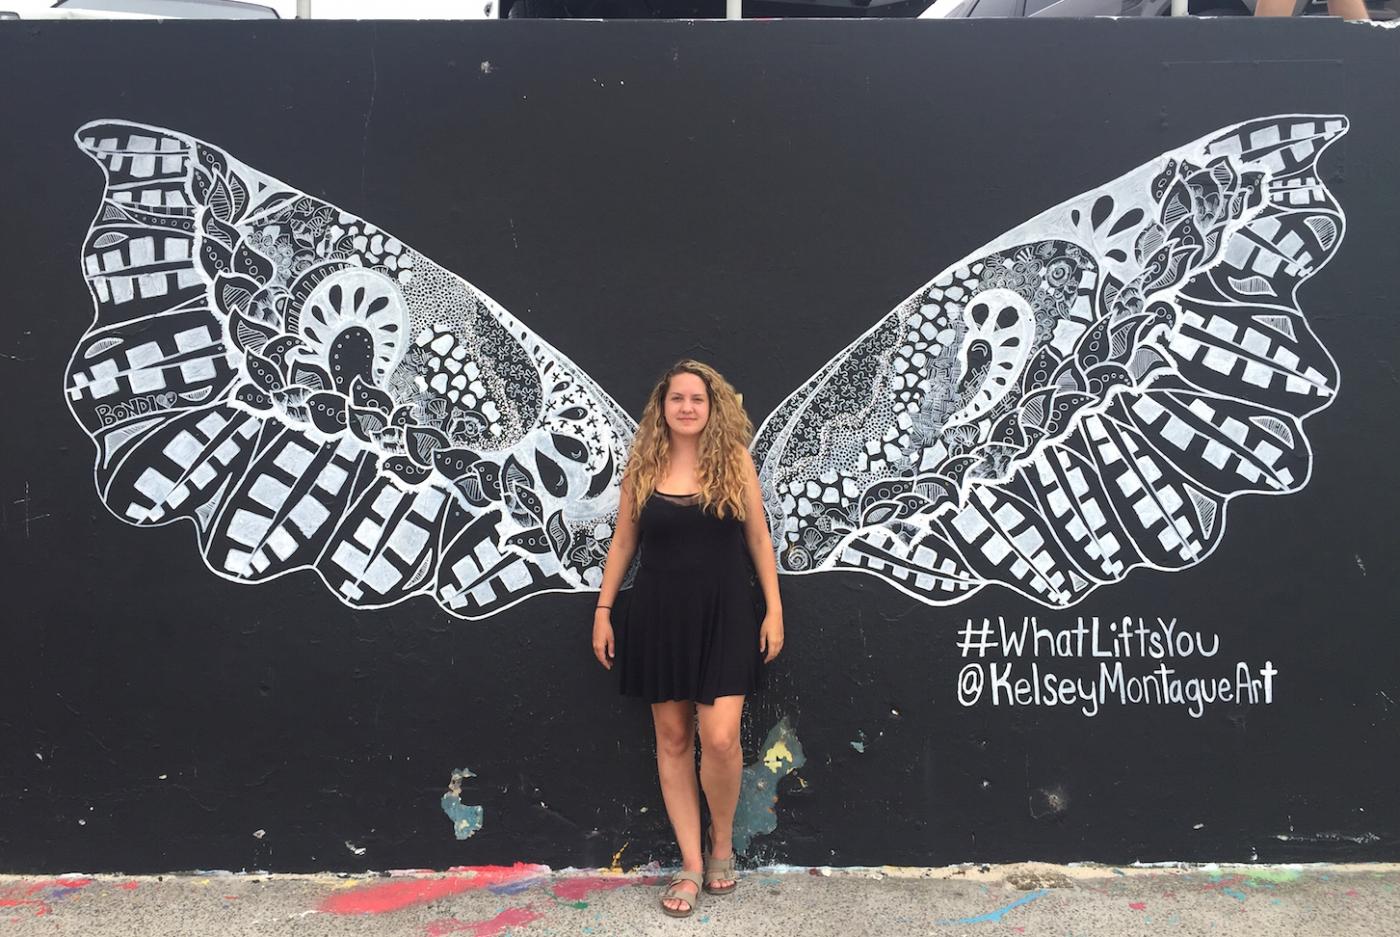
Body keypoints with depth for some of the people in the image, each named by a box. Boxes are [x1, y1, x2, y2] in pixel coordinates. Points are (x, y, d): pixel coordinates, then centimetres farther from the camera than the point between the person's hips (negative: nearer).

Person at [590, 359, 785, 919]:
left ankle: (722, 842, 20)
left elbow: (758, 539, 3)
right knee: (672, 739, 7)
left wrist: (774, 608, -1)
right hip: (660, 617, 2)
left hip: (725, 615, -2)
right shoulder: (643, 464, 2)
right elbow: (623, 542, 8)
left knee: (720, 739, -9)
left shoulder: (734, 459, -2)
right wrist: (603, 610, 5)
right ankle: (691, 865, 20)